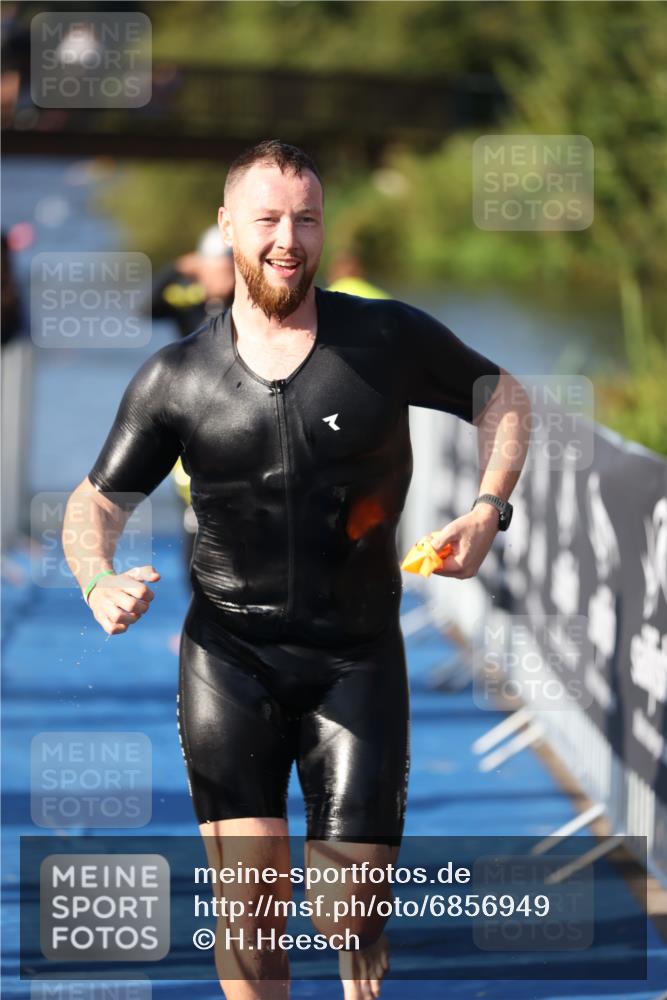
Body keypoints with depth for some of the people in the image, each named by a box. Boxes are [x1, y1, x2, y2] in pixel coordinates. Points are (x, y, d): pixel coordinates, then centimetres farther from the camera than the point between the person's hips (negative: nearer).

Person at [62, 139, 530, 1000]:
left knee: (349, 912, 0)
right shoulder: (177, 378, 2)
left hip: (356, 658, 0)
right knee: (249, 898, -11)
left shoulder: (387, 339, -1)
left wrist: (486, 509, -4)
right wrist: (99, 580, -13)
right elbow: (98, 500, 9)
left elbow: (501, 394, 12)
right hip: (229, 653, 0)